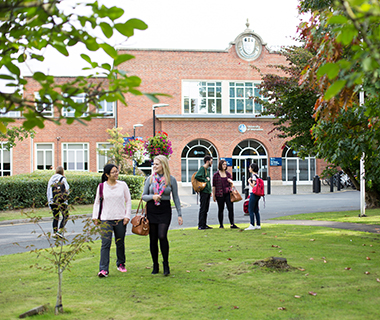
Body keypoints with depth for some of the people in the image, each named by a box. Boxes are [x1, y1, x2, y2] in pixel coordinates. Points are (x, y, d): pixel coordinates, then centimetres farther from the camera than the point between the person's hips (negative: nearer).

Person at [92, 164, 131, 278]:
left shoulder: (123, 185, 3)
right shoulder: (102, 187, 1)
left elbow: (128, 201, 8)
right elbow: (97, 202, 11)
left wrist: (127, 216, 1)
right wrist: (95, 217, 4)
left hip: (120, 219, 1)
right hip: (106, 220, -1)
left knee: (120, 243, 11)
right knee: (105, 244, -11)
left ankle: (121, 264, 32)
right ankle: (103, 269, -12)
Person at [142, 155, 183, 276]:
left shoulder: (171, 179, 0)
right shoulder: (150, 179, 4)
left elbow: (175, 198, 5)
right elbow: (143, 196, 7)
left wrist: (179, 214, 2)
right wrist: (152, 196, -15)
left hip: (165, 211, -2)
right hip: (151, 210, 2)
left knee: (162, 236, -18)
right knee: (153, 239, 5)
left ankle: (166, 263, 0)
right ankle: (155, 265, 18)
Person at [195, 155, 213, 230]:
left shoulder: (208, 169, 18)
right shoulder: (202, 168, -10)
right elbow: (196, 176, -25)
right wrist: (205, 179, -14)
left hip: (208, 191, 9)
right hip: (204, 191, -9)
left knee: (206, 209, 11)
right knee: (202, 209, -7)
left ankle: (204, 224, 16)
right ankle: (201, 225, -5)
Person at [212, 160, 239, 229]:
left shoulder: (228, 174, 11)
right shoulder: (216, 175, -1)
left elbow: (231, 184, 19)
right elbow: (214, 186, 1)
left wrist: (231, 181, -5)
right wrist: (213, 195, -2)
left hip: (228, 194, 3)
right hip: (220, 194, -3)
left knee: (231, 208, -5)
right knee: (221, 209, 5)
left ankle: (232, 224, -2)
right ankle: (221, 225, 14)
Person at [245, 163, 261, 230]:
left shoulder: (253, 175, -13)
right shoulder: (257, 175, 15)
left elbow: (253, 185, -18)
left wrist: (249, 181, -6)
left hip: (254, 194, -9)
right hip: (257, 195, 9)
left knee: (250, 210, -7)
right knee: (256, 210, 10)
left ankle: (252, 225, -9)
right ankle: (258, 225, 11)